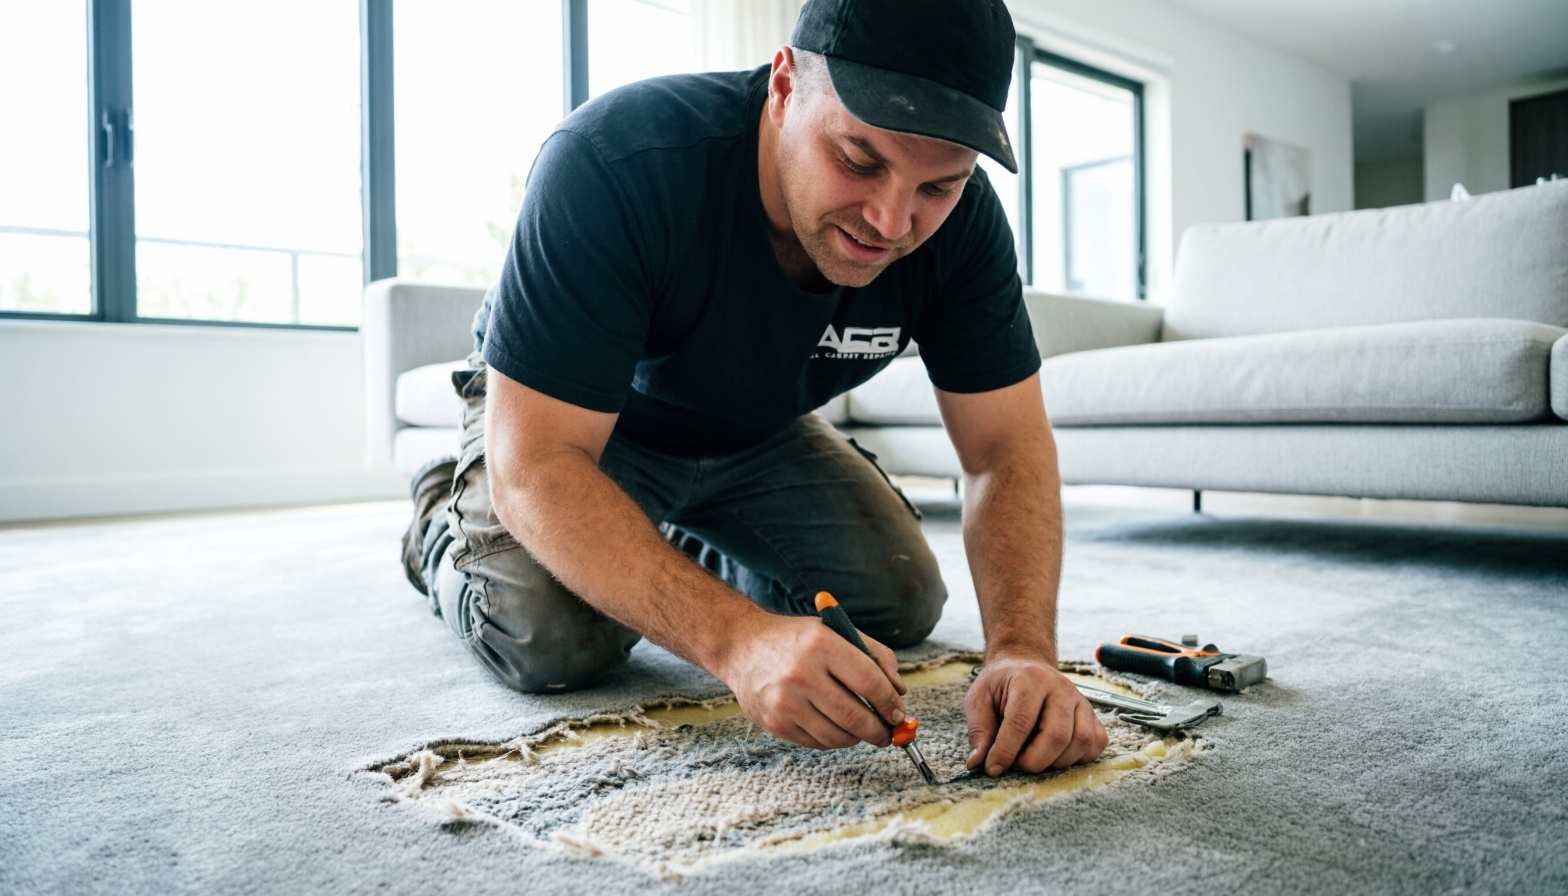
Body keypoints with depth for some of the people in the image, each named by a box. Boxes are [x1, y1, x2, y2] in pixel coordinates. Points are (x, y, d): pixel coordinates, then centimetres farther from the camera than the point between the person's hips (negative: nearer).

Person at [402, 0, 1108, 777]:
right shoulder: (611, 165, -38)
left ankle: (686, 549, 25)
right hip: (563, 416, -4)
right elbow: (535, 466, -40)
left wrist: (1023, 650, -38)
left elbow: (1008, 449, -21)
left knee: (903, 602, -2)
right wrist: (738, 639, -52)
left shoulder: (961, 222, -23)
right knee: (554, 635, -27)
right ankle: (445, 521, 10)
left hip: (757, 434, 5)